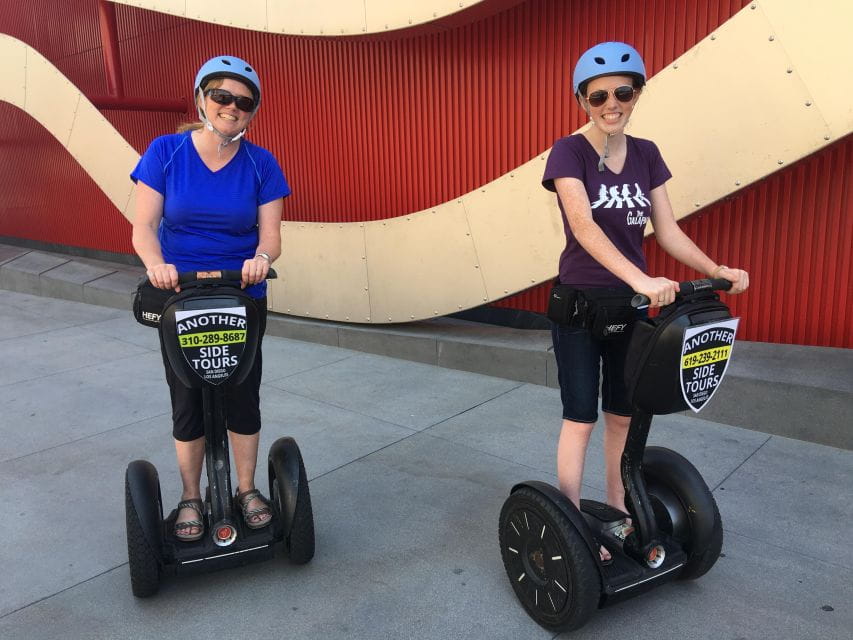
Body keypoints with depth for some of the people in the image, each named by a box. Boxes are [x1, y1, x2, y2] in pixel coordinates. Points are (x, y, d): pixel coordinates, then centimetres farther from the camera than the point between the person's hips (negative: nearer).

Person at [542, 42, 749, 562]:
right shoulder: (569, 153, -13)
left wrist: (716, 271, -9)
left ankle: (618, 514, 31)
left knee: (624, 415, 14)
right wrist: (641, 279, -40)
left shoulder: (646, 155, 4)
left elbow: (667, 230, 5)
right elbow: (584, 227, -28)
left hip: (631, 305, 5)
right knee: (581, 419, 1)